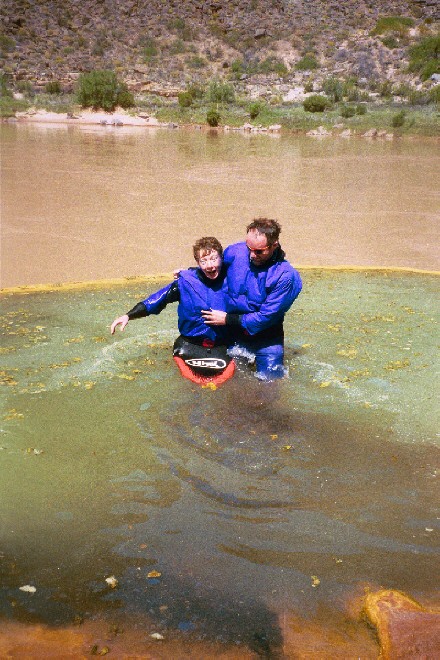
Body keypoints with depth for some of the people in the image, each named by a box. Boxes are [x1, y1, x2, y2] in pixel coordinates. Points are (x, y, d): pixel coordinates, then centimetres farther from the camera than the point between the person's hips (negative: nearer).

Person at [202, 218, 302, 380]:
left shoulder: (285, 276, -23)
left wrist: (228, 319, -19)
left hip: (263, 334, -2)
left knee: (271, 376, -5)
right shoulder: (234, 252, -12)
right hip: (231, 330, 3)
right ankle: (241, 354, 29)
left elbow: (267, 317, -21)